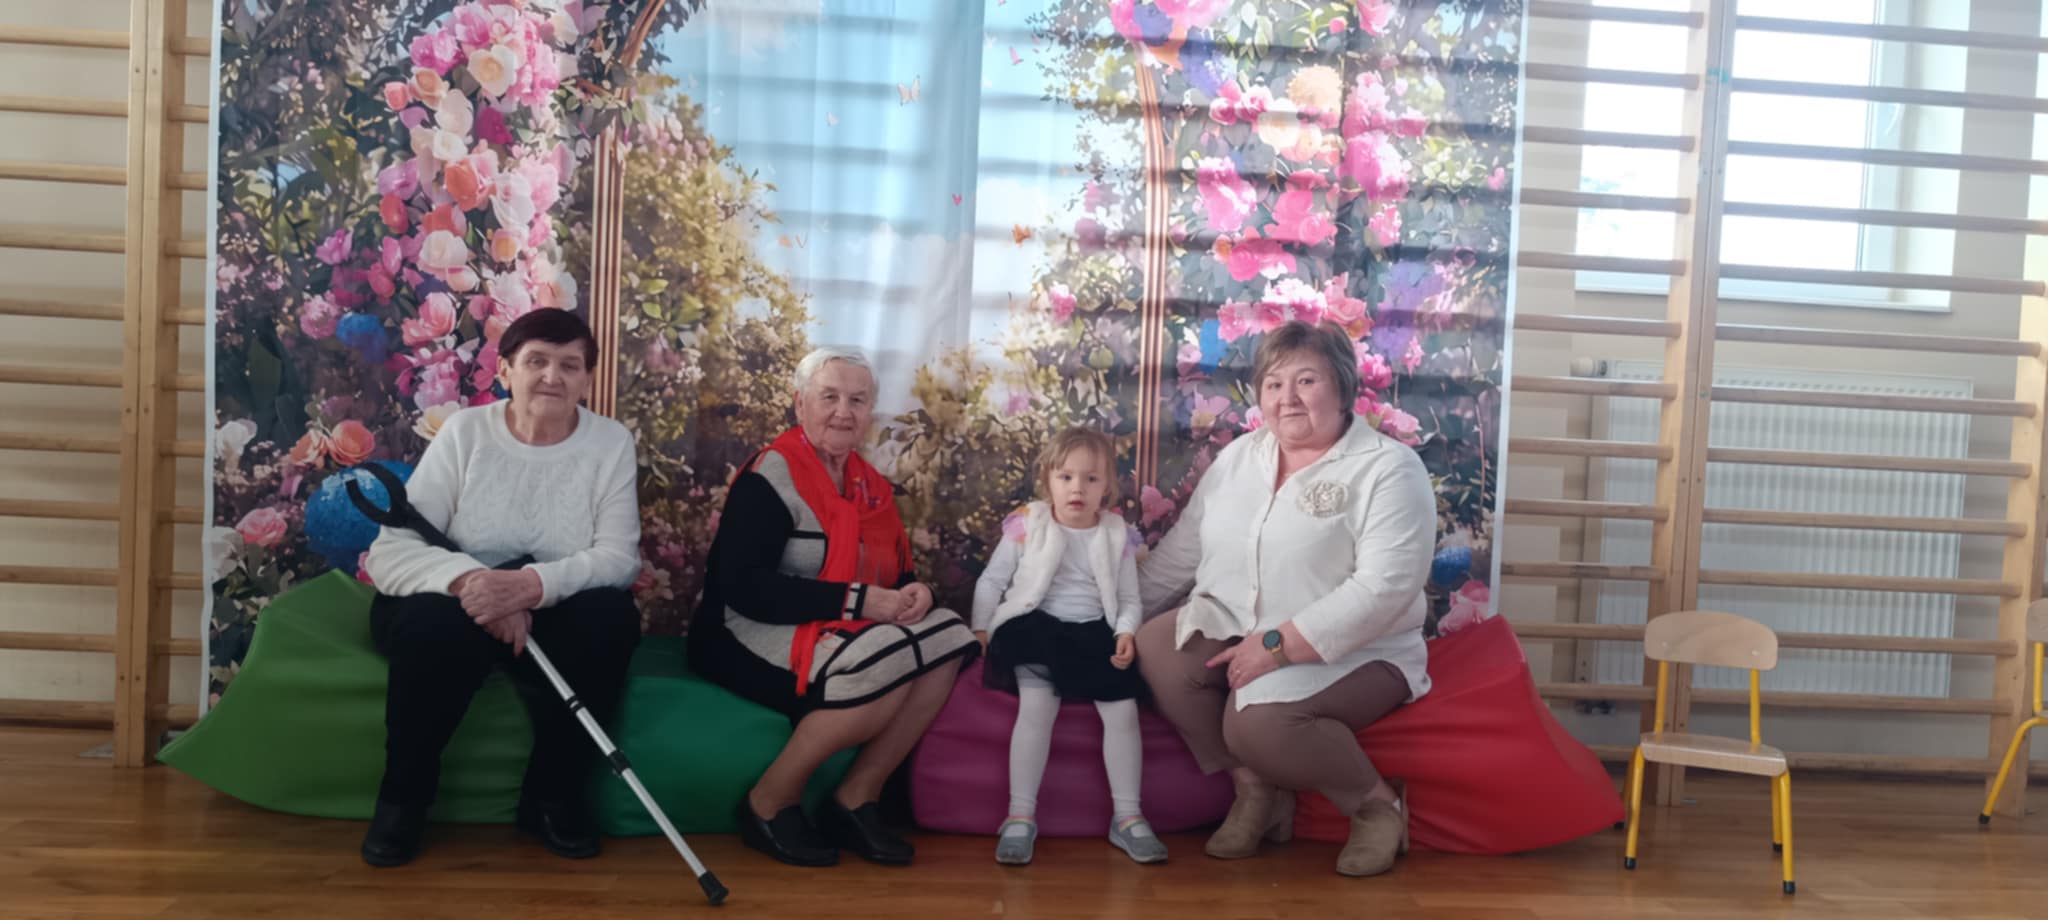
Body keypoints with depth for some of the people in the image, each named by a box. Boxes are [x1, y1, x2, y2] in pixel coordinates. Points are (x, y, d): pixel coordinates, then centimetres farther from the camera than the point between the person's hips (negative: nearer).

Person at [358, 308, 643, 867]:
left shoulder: (611, 443, -4)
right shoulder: (464, 432, -8)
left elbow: (620, 557, -16)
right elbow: (391, 549, -15)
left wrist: (531, 585, -35)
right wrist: (467, 579, -36)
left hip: (548, 617, 1)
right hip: (453, 607, -1)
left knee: (612, 616, -30)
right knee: (442, 623, -35)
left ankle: (553, 795, -9)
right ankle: (403, 797, -9)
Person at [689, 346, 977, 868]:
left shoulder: (870, 485, 11)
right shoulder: (771, 477, -13)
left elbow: (894, 570, 15)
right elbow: (743, 588, -22)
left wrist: (914, 591, -11)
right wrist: (857, 600, -25)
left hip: (841, 633, 7)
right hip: (748, 638, -7)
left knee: (946, 640, -16)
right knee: (886, 662, -31)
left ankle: (856, 800, -9)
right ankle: (769, 805, -13)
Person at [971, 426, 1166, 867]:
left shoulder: (1117, 536, 11)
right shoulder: (1026, 526, 5)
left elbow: (1129, 599, 13)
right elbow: (991, 581, 8)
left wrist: (1126, 632, -6)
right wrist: (980, 628, -3)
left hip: (1095, 634, 3)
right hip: (1037, 627, -3)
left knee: (1123, 708, -15)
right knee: (1037, 705, -26)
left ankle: (1127, 815, 0)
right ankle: (1020, 815, -16)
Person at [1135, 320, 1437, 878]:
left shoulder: (1388, 468, -11)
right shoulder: (1239, 456, 10)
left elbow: (1386, 585, -22)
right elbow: (1182, 550, 15)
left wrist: (1282, 644, -26)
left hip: (1350, 651, -6)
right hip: (1232, 627, 6)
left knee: (1257, 721, -34)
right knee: (1157, 647, -22)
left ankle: (1376, 802, -7)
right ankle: (1253, 785, -6)